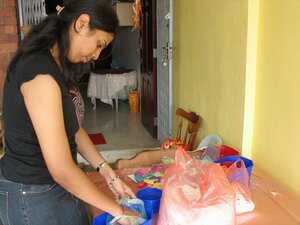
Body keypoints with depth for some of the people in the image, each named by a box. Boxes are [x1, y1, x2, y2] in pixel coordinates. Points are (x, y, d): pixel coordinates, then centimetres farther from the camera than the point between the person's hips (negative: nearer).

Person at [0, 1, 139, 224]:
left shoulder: (60, 67, 5)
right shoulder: (40, 73, -26)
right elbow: (61, 169, -27)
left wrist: (110, 175, 2)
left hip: (59, 186, 8)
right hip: (33, 196, -8)